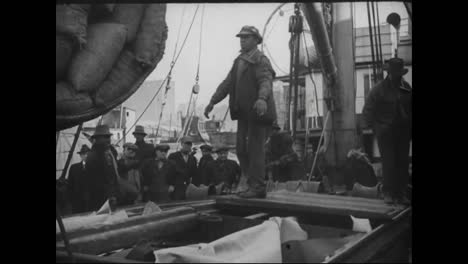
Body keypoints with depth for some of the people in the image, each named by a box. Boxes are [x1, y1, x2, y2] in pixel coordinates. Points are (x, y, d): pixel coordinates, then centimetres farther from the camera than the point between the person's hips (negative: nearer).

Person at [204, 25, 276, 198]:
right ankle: (253, 184, 17)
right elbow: (227, 83, 20)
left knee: (255, 149, -7)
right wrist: (212, 102, 12)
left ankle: (257, 188, -1)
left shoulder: (261, 60, -6)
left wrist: (262, 99, -42)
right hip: (243, 112, 8)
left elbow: (266, 82, -23)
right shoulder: (239, 61, 19)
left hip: (257, 111, -8)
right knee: (241, 149, 8)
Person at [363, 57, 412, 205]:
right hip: (386, 133, -4)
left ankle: (400, 194, 12)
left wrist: (409, 128, 4)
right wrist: (377, 128, -9)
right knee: (388, 163, -4)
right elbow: (367, 111, -3)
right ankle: (388, 193, 5)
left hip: (403, 132, 4)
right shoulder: (379, 89, -4)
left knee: (403, 163, 3)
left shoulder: (406, 88, 7)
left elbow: (409, 110, 14)